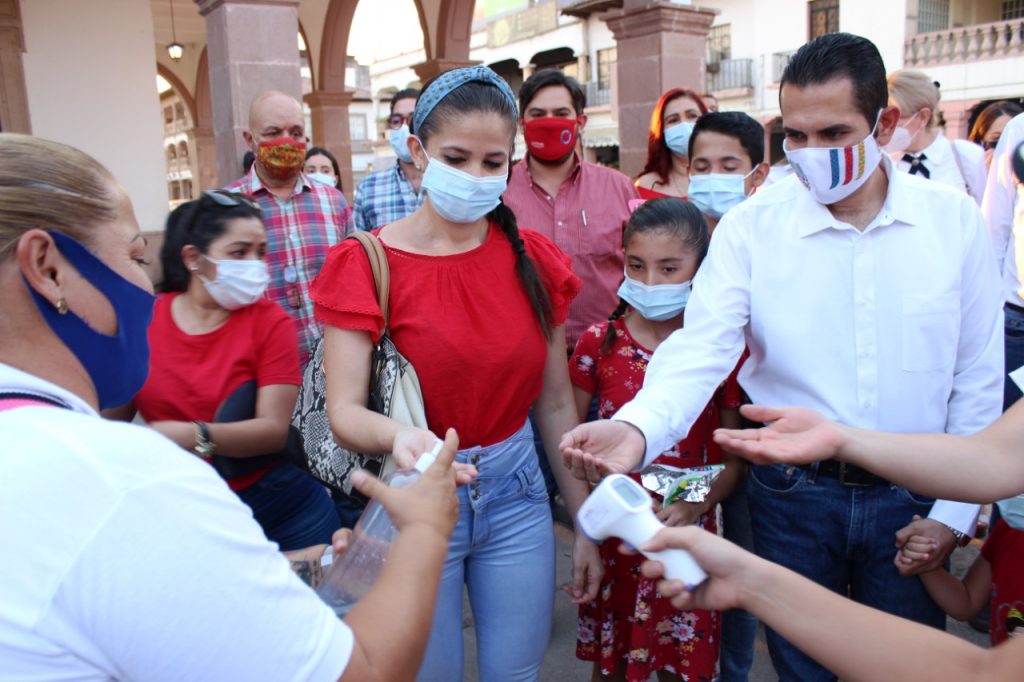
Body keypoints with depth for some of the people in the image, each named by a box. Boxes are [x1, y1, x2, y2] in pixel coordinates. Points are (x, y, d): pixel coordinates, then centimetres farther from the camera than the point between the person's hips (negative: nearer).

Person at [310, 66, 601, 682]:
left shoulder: (534, 260, -1)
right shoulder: (369, 264, -11)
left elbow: (557, 403, 2)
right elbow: (343, 410, -15)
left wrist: (586, 523, 5)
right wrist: (398, 436, -38)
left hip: (517, 494, 3)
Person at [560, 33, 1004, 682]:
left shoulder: (955, 220, -4)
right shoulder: (751, 226, -10)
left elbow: (979, 376, 1)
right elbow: (699, 351, -19)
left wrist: (954, 512, 0)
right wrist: (638, 427, -38)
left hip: (911, 498, 2)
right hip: (794, 491, -1)